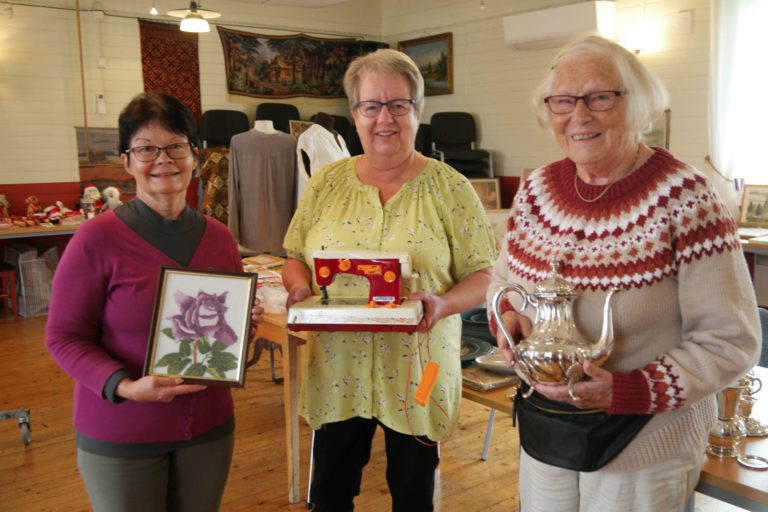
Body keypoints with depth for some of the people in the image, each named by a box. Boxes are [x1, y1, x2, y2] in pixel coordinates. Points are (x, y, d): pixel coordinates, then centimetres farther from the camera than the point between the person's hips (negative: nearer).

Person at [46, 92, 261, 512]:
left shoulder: (218, 237, 1)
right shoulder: (97, 238, -14)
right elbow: (64, 337, -11)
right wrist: (124, 387, -24)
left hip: (209, 426, 4)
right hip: (120, 435, -4)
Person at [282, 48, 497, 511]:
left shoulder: (449, 188, -4)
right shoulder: (326, 184, 3)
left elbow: (484, 273, -4)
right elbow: (296, 259, 10)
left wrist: (443, 304, -23)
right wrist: (300, 290, -12)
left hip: (416, 374, -2)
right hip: (337, 372, 2)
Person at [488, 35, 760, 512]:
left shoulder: (684, 196, -18)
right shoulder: (536, 190, -3)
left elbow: (729, 341, -16)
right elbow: (503, 277, 12)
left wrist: (627, 392, -25)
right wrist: (508, 313, -10)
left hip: (647, 445, -4)